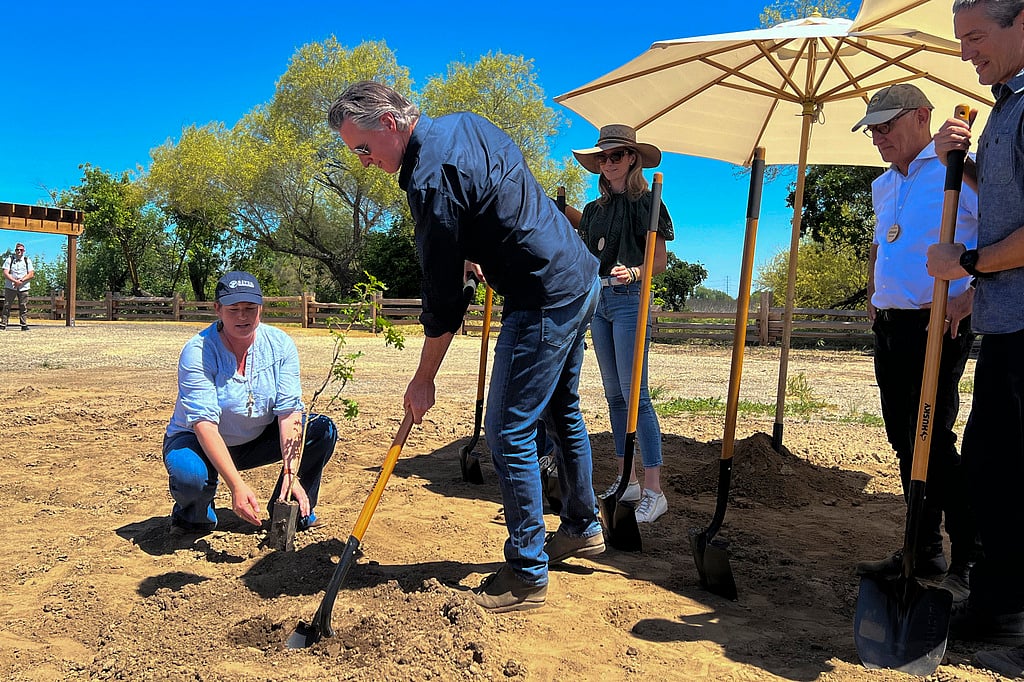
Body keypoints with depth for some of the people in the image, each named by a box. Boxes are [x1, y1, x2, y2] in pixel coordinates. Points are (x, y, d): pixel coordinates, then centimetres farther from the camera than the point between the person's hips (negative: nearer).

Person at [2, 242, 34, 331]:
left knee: (23, 307, 2)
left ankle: (24, 325, 7)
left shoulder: (27, 260, 9)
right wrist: (15, 281, -18)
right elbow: (5, 273, -4)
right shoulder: (9, 259, 4)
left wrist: (21, 280, -14)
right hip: (10, 287, -1)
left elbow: (31, 274, 0)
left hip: (23, 288, 1)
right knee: (7, 306, 0)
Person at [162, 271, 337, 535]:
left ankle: (296, 512, 2)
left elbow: (289, 412, -19)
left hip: (257, 440, 4)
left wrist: (291, 474, -31)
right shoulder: (197, 352, -23)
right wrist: (237, 485, -42)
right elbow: (204, 424, -32)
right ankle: (193, 516, 1)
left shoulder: (280, 345, -13)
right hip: (201, 443, -3)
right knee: (189, 475, -37)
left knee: (322, 429, -16)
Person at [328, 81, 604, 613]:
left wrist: (424, 380, -8)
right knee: (561, 412, 21)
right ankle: (583, 528, 38)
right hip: (581, 279, 11)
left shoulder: (430, 178, -21)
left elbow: (444, 299, -18)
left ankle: (527, 575, 7)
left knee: (508, 433, -5)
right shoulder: (465, 123, 8)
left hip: (543, 301, -11)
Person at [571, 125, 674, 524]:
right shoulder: (593, 210, 17)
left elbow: (660, 261, -5)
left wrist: (633, 273, -22)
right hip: (597, 299, 7)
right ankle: (626, 480, 17)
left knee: (635, 394, -12)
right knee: (614, 395, 8)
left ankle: (653, 491, -8)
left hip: (630, 300, -7)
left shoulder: (645, 203, -2)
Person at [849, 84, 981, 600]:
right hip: (889, 327, 8)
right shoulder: (883, 186, 18)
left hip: (937, 325, -8)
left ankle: (971, 563, 2)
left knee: (931, 441, -11)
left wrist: (970, 296, -20)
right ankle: (924, 551, 20)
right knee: (905, 442, 9)